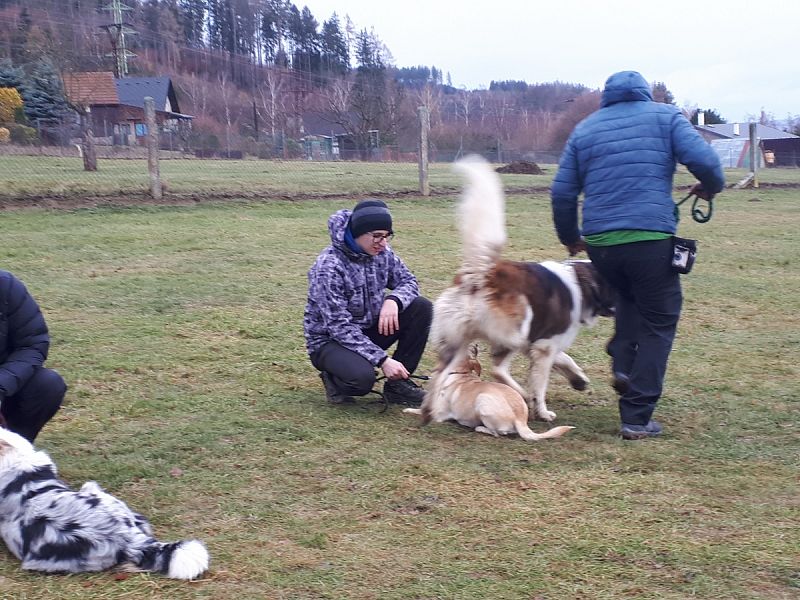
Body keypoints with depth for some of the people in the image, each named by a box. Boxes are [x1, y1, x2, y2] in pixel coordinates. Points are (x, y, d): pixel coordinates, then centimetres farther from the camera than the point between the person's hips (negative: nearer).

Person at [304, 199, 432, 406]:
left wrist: (393, 300, -23)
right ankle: (334, 379, 1)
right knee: (362, 377, -38)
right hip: (329, 340, -7)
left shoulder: (382, 253, -6)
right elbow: (339, 326, -27)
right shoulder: (329, 266, -25)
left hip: (369, 331, 7)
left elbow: (408, 281, 3)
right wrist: (382, 360, -32)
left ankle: (398, 384, -3)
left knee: (421, 307, -13)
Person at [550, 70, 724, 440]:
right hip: (651, 237, -4)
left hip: (599, 242, 4)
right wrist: (711, 187, 16)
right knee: (657, 323, 8)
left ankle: (622, 364, 12)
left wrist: (570, 238, 28)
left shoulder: (584, 129, 16)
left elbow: (562, 192, 14)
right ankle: (636, 418, 5)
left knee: (629, 297, 32)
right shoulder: (664, 116, 7)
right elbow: (703, 159, -6)